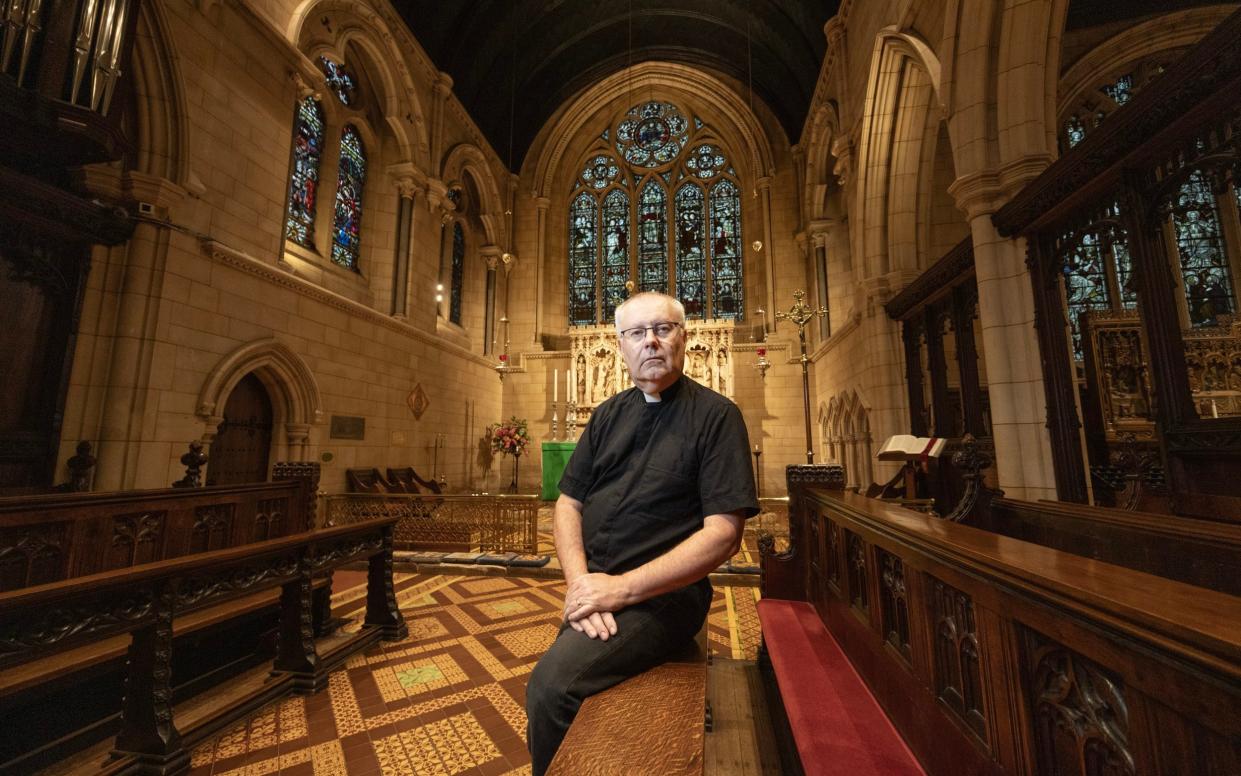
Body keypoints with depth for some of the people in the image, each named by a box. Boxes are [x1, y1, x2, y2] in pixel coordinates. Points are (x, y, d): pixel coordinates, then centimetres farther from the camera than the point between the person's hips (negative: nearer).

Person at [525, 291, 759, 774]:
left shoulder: (716, 416, -7)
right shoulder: (609, 415, 9)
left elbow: (723, 533, -14)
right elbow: (568, 505, 7)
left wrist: (622, 588, -19)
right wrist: (580, 581, -11)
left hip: (663, 592, -5)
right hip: (595, 588, 6)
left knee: (551, 684, -22)